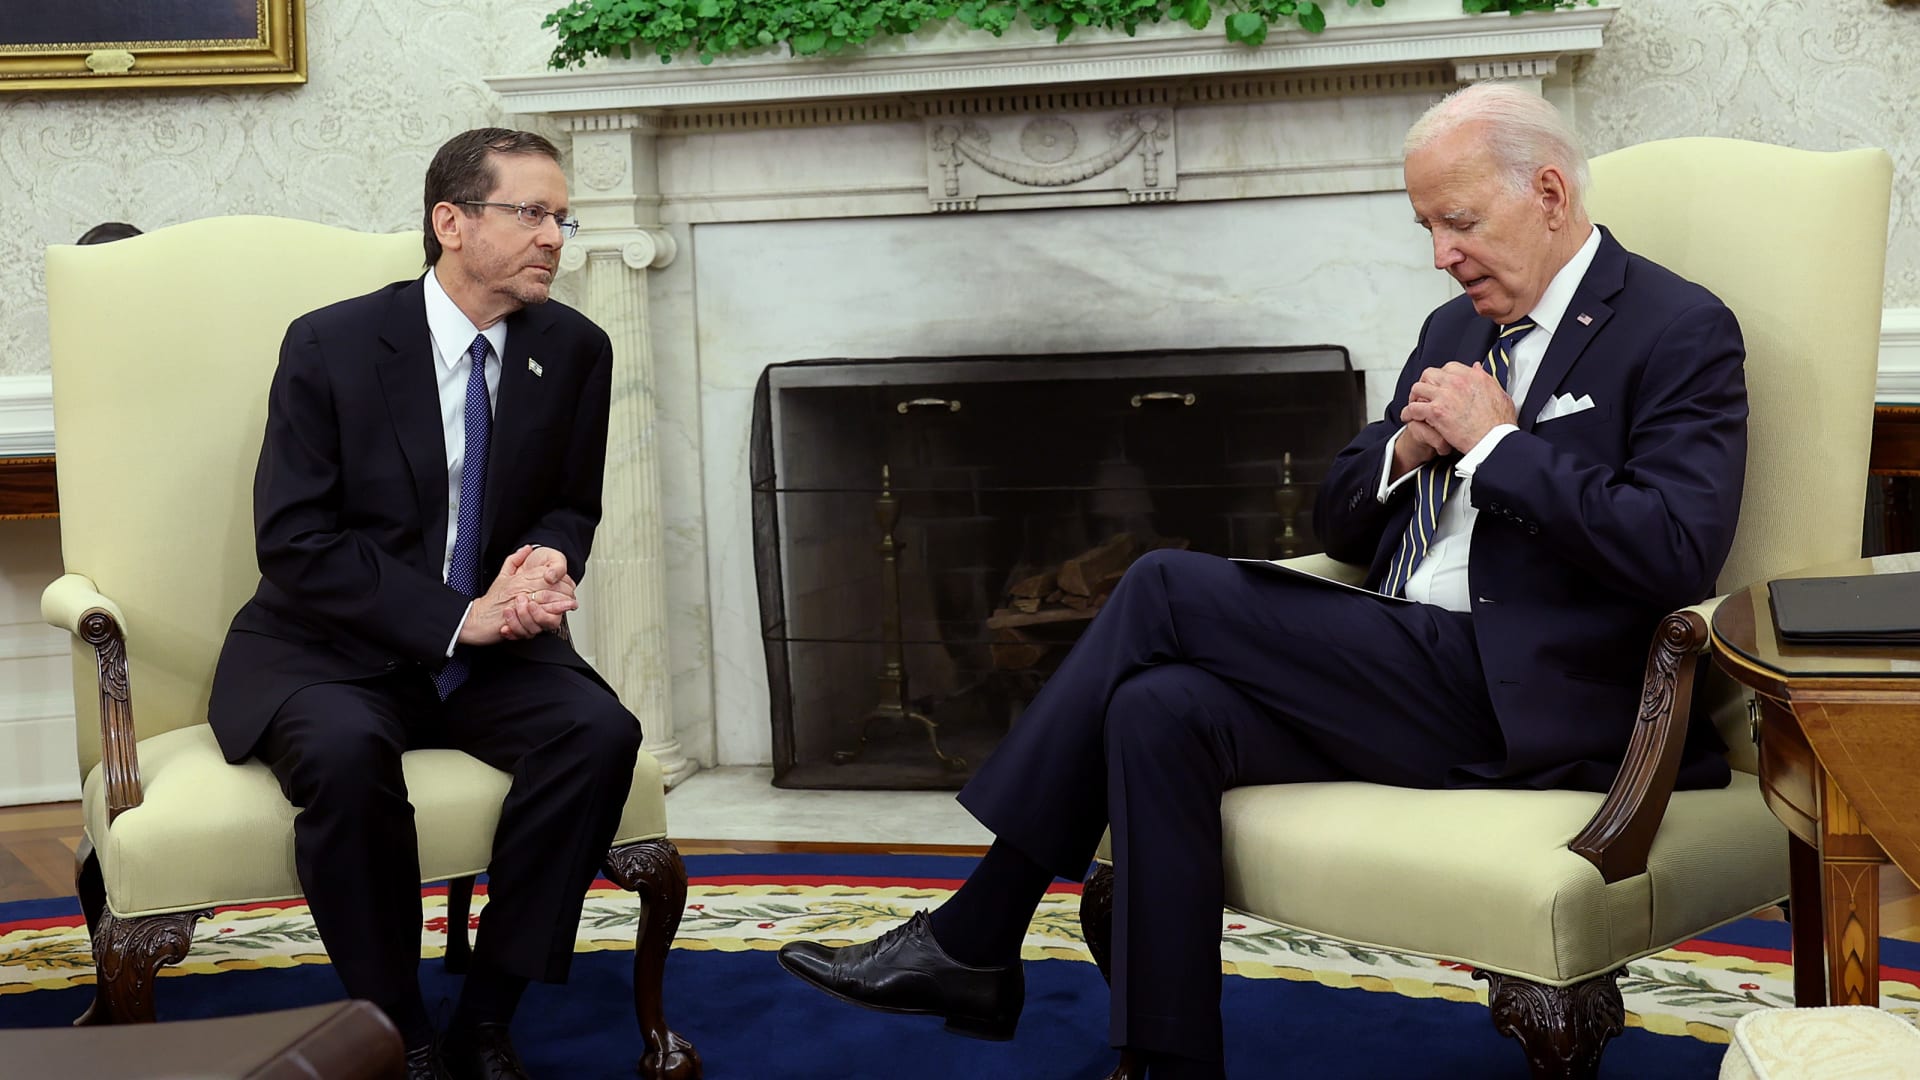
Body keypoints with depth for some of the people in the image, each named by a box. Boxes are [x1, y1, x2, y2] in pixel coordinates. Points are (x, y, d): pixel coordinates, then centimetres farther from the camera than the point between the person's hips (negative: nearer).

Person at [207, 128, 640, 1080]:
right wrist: (456, 618, -22)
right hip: (331, 651, -3)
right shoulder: (330, 345, -10)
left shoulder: (574, 351, 1)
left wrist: (551, 558, -13)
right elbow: (293, 541, -13)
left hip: (491, 646, 4)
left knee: (600, 735, -26)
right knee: (347, 754, -36)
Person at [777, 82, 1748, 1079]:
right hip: (1407, 676, 8)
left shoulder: (1682, 333, -2)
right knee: (1156, 711, -21)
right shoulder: (1455, 330, 21)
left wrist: (1495, 441, -13)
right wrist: (1404, 451, 0)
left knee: (1166, 592, -16)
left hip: (1519, 703, -8)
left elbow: (1677, 549, -18)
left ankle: (971, 939, -7)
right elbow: (1339, 524, 22)